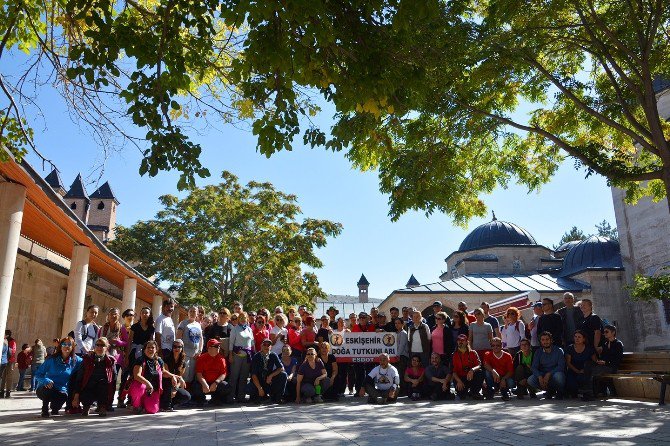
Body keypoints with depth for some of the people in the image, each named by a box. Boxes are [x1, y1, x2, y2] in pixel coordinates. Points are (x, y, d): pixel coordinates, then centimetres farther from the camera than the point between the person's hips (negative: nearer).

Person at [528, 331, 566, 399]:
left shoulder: (558, 350, -5)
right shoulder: (538, 352, 4)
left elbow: (561, 366, -14)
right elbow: (534, 367, -4)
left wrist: (549, 374, -27)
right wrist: (540, 377, -24)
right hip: (543, 375, 3)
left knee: (558, 376, -38)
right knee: (530, 380, -24)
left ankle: (559, 392, -4)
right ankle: (550, 391, 1)